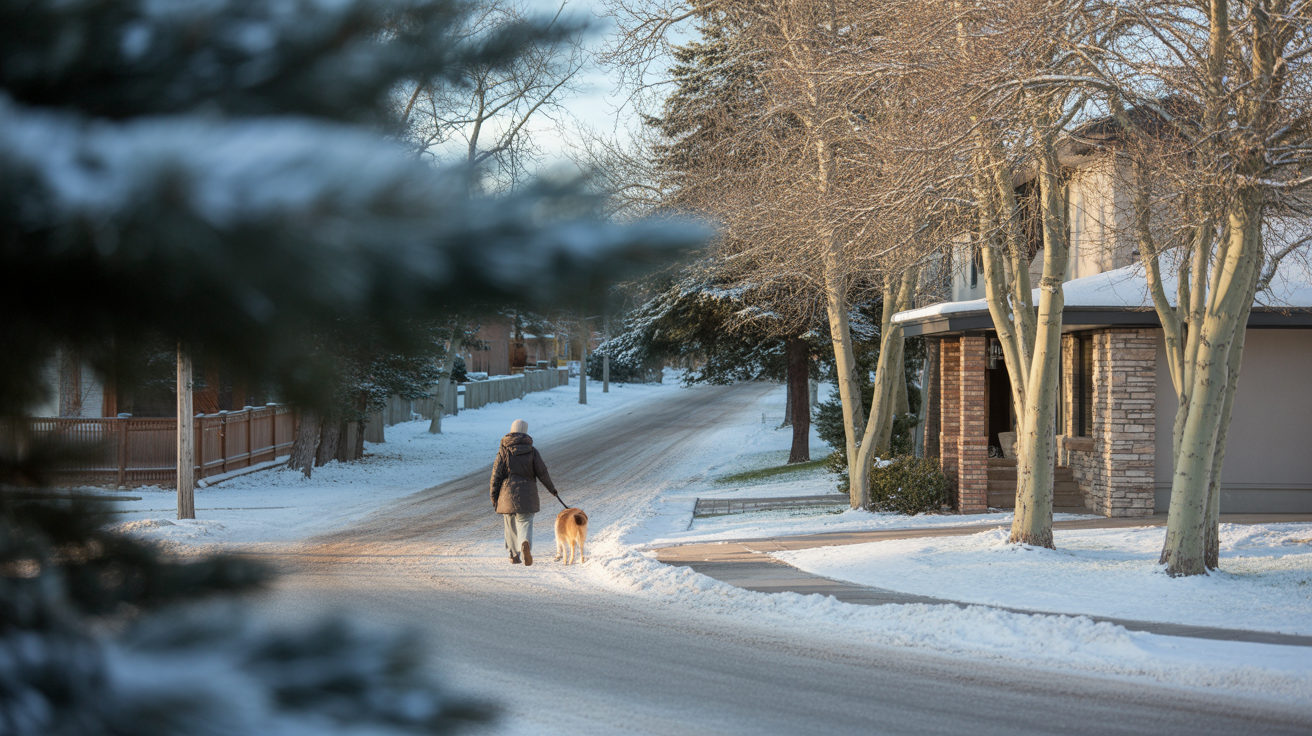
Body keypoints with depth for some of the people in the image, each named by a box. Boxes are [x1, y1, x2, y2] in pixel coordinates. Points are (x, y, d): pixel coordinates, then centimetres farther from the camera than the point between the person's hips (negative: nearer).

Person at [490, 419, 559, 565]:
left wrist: (494, 497, 2)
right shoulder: (532, 451, -1)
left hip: (507, 493, 1)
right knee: (525, 522, 0)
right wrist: (552, 489, 16)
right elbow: (542, 472, 2)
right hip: (526, 494, -1)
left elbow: (496, 475, -3)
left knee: (510, 525, 14)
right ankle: (525, 544, -30)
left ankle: (514, 556, 21)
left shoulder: (503, 450, -2)